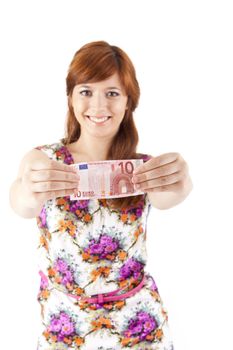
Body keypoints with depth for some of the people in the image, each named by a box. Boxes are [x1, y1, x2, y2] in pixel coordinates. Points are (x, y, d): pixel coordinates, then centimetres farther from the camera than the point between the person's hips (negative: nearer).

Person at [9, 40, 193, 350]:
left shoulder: (143, 168, -7)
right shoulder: (42, 160, -9)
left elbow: (165, 199, -29)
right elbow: (22, 205, -29)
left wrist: (178, 185, -52)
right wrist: (30, 194, -53)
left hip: (138, 323, 0)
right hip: (63, 323, 0)